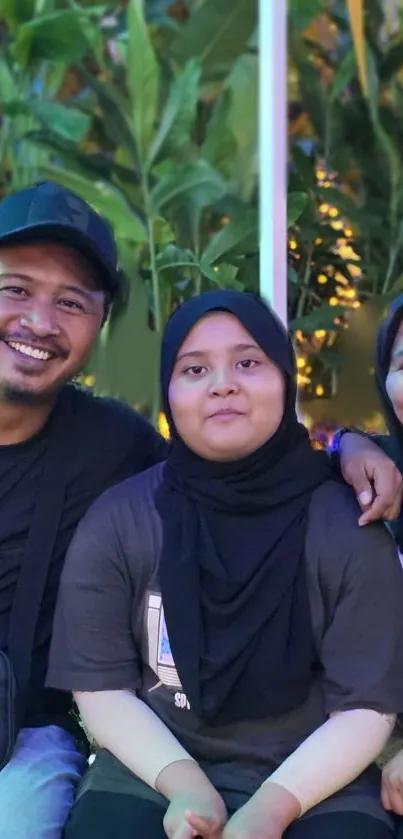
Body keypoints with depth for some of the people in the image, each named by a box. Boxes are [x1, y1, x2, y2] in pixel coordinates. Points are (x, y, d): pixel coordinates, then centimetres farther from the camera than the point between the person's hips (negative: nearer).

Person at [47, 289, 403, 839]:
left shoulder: (349, 527, -5)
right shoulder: (116, 522, -1)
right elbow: (101, 689, -1)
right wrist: (184, 783, -16)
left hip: (312, 783, 0)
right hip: (153, 772, 1)